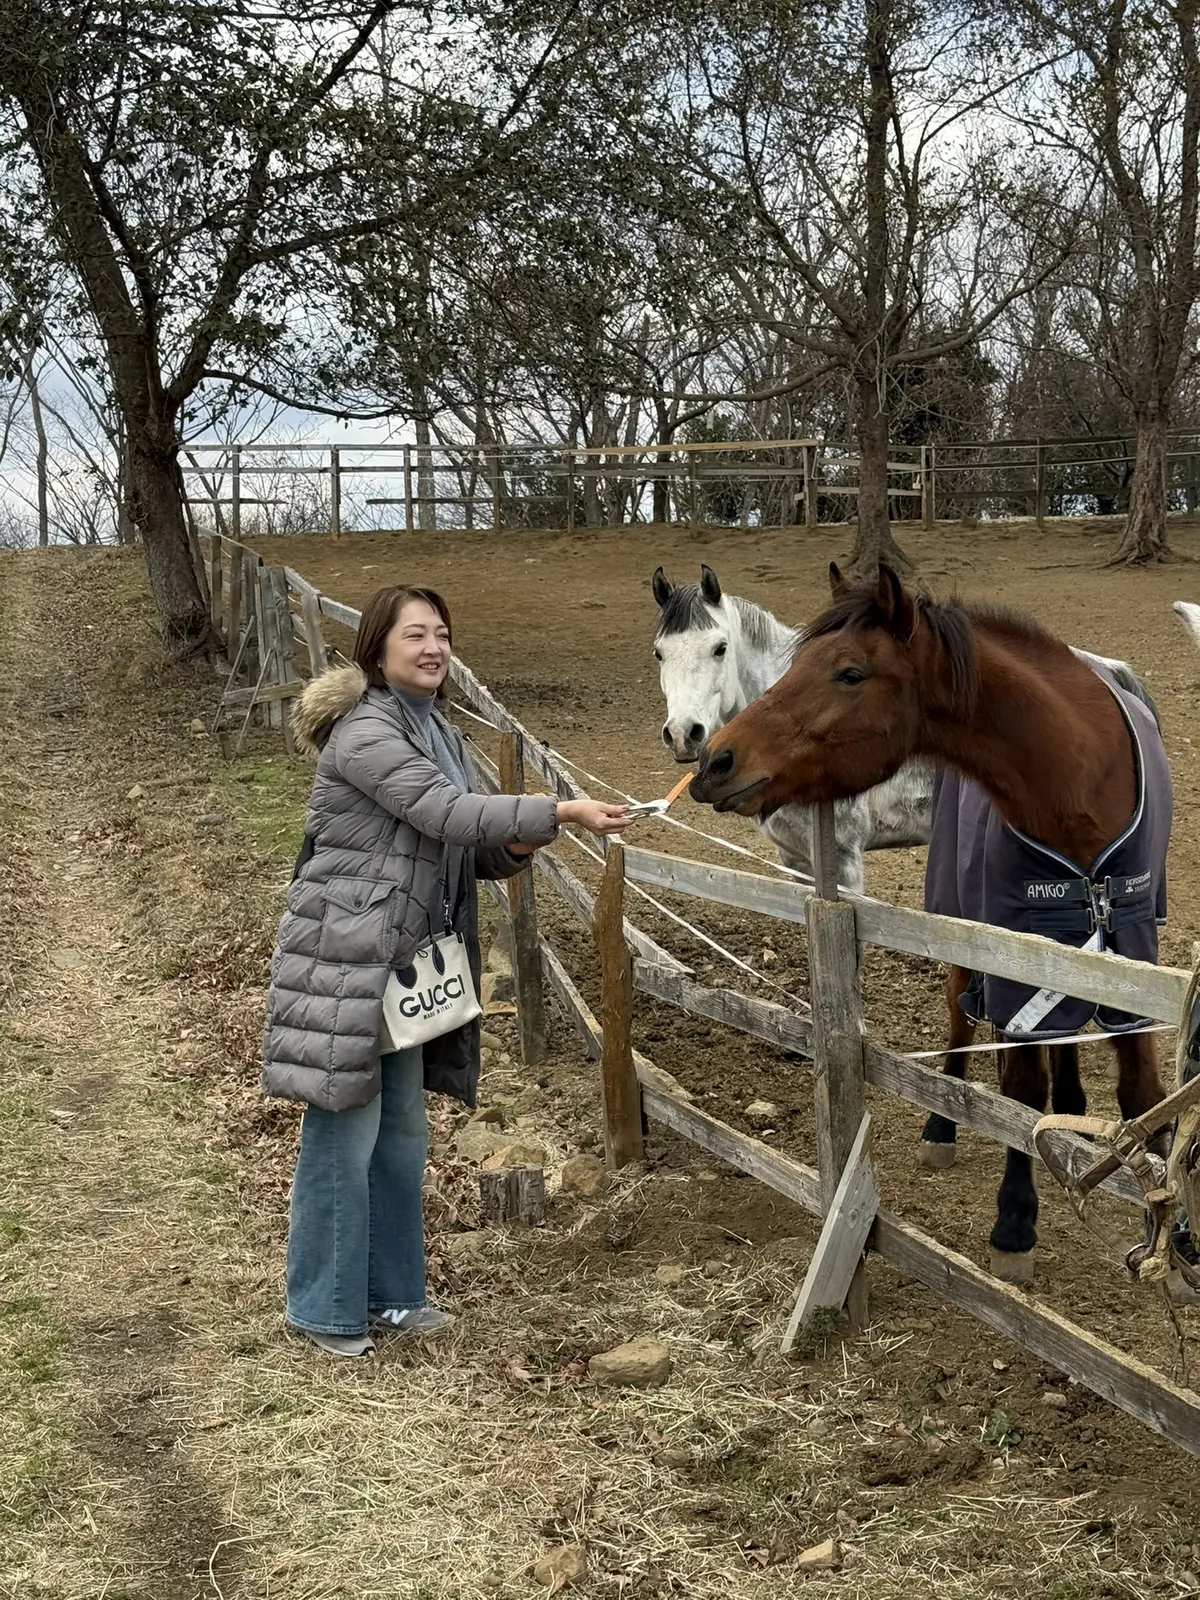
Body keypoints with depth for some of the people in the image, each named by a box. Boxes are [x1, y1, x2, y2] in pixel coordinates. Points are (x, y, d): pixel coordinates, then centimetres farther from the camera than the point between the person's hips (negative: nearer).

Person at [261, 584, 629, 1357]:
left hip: (408, 961, 9)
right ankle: (326, 1307, 12)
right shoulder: (364, 732, -16)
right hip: (346, 956, -9)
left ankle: (390, 1290, 29)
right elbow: (443, 812, -27)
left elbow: (470, 854, 17)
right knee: (345, 1134, -1)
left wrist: (516, 847, -5)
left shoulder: (444, 735, 12)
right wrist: (563, 811, -30)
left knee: (401, 1132, 16)